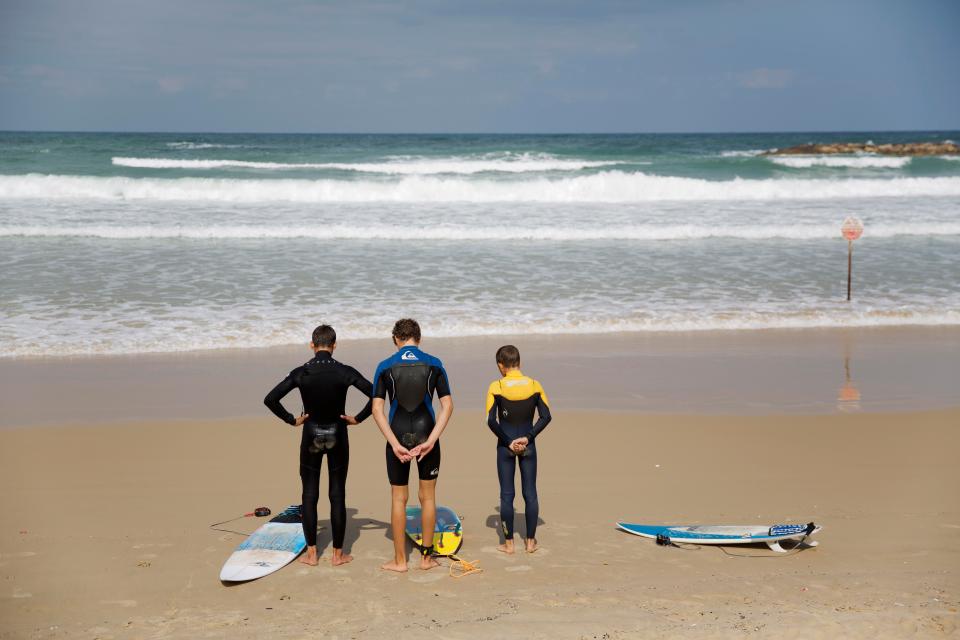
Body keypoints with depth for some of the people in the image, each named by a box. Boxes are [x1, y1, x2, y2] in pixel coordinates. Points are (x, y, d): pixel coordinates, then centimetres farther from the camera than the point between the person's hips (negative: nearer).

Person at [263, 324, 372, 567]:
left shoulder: (301, 373, -9)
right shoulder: (345, 372, -10)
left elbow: (270, 399, -12)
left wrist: (291, 420, -1)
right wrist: (358, 418, -4)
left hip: (311, 438, 0)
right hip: (337, 438, 0)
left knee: (310, 495, 10)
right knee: (337, 495, 7)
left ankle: (311, 553, 13)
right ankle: (338, 554, 12)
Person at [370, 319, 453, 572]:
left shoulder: (385, 367, -2)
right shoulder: (434, 365, 0)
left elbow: (378, 409, -9)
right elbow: (447, 405, -6)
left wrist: (395, 444, -11)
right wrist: (431, 440, -11)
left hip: (398, 437, 0)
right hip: (426, 434, 1)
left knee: (398, 499, 10)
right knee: (428, 497, 12)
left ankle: (400, 560, 15)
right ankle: (427, 557, 18)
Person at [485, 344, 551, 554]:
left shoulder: (496, 387, -9)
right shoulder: (534, 385, -3)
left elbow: (491, 421, -13)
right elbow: (546, 416, -6)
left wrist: (508, 442, -7)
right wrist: (528, 437, -7)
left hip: (505, 447, -2)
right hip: (528, 446, 2)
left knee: (507, 494, 6)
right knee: (530, 493, 10)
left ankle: (508, 543, 11)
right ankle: (531, 541, 16)